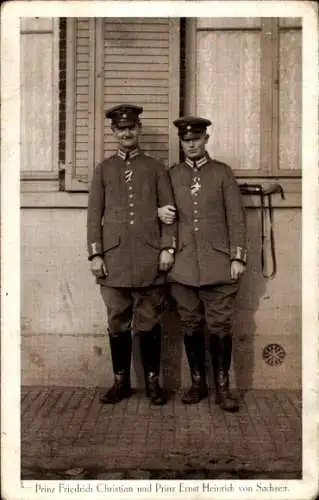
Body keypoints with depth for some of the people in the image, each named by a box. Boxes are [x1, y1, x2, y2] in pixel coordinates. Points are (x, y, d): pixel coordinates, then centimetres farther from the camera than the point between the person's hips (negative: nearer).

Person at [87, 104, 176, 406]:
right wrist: (95, 254, -1)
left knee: (149, 323, 4)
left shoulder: (156, 168, 10)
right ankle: (121, 382, 19)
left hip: (150, 258, -1)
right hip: (114, 258, 1)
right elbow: (94, 214, 7)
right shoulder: (104, 169, 11)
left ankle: (153, 381, 16)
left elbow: (168, 210, 6)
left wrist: (168, 248, -5)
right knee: (118, 323, 7)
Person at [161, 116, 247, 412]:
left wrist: (238, 257, -3)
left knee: (220, 327, -1)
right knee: (191, 326, 7)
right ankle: (198, 383, 20)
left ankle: (222, 387, 9)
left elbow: (236, 217, 3)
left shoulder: (222, 173, 6)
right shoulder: (171, 176, 11)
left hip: (218, 263, -2)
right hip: (184, 265, 2)